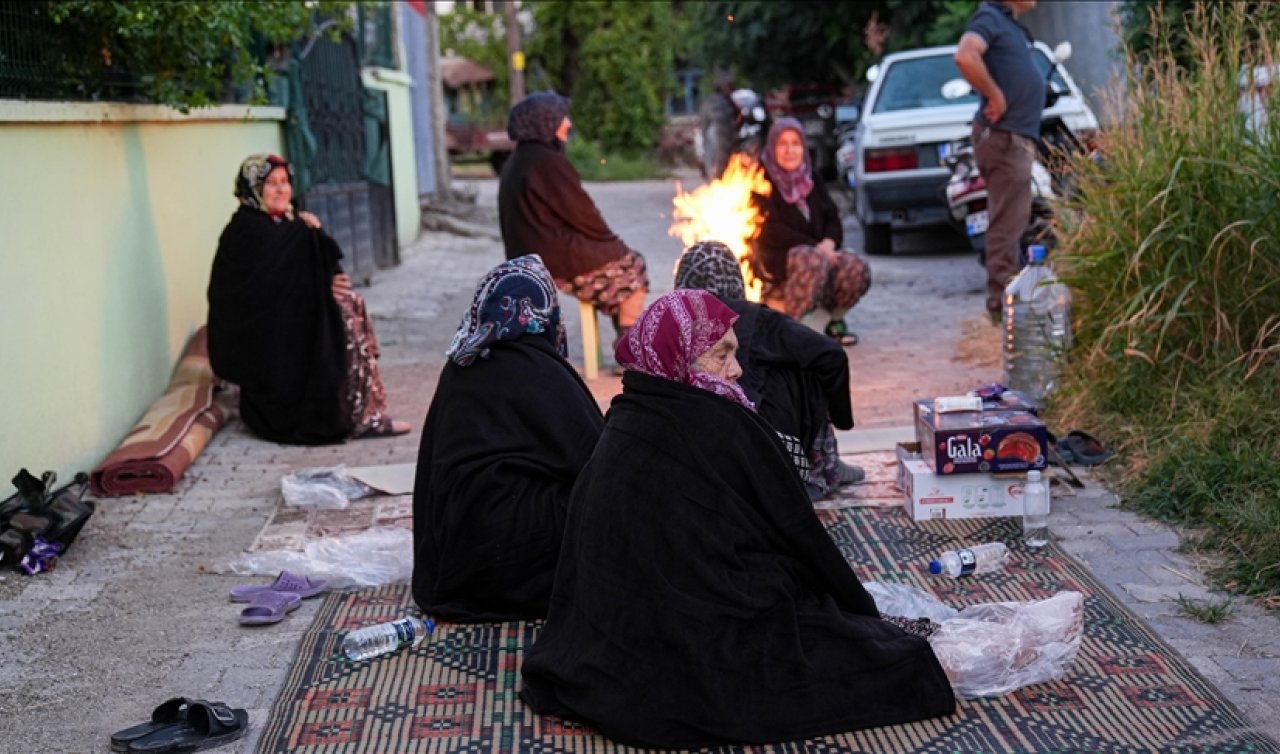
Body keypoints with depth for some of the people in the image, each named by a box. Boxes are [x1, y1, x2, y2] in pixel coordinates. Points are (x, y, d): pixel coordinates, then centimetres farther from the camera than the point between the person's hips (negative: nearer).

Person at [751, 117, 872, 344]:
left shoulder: (810, 180, 15)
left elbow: (833, 219, 11)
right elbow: (771, 232, -13)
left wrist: (829, 243, -13)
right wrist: (816, 247, -20)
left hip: (819, 253, 6)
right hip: (776, 262, -6)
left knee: (857, 267, -23)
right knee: (813, 260, -38)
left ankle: (832, 317, 3)